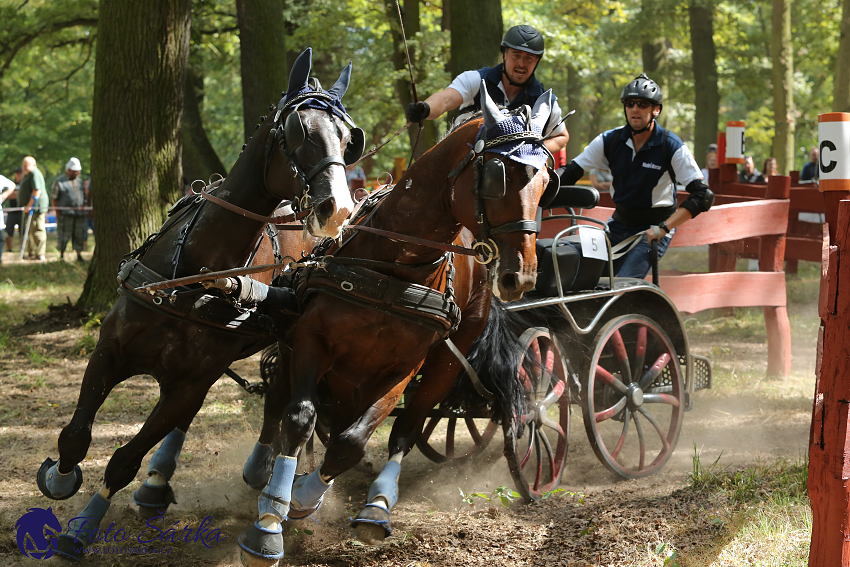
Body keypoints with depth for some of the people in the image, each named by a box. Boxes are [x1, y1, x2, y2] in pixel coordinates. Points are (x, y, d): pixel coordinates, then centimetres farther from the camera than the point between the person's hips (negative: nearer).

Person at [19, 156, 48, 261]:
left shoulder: (35, 174, -15)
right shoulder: (27, 175, 19)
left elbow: (37, 191, -23)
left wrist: (29, 206, -23)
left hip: (36, 206, -11)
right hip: (29, 207, 11)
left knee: (37, 230, -10)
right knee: (30, 231, 14)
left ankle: (40, 254, -8)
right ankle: (31, 253, 20)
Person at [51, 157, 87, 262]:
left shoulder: (79, 181, 17)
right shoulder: (59, 181, 0)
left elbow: (84, 197, 23)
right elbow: (54, 198, -1)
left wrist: (83, 208, 16)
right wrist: (57, 212, -8)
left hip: (79, 213, 5)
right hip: (66, 213, -5)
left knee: (79, 235, 3)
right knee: (64, 235, -4)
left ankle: (79, 255, 7)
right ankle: (61, 255, 6)